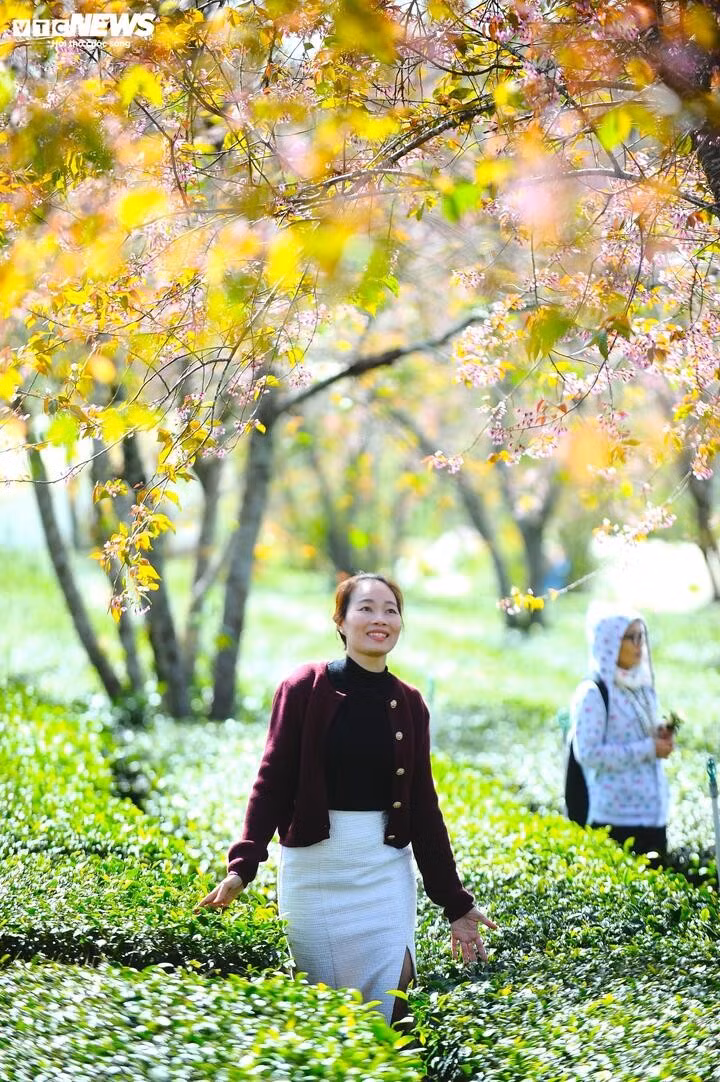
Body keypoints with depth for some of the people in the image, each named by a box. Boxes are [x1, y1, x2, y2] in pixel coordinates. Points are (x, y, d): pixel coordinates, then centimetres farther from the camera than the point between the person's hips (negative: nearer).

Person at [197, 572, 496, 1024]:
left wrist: (455, 903, 7)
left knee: (389, 1003, -5)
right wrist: (242, 867, -17)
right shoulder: (306, 688, -3)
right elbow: (273, 780, -6)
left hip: (385, 868, 2)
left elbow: (424, 807, 9)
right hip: (313, 866, -2)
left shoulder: (409, 704, 7)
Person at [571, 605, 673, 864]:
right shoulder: (593, 694, -10)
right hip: (615, 816, -7)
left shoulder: (642, 687, 13)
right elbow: (588, 752, -18)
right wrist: (648, 749, -17)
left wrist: (661, 738, 2)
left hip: (653, 810, 7)